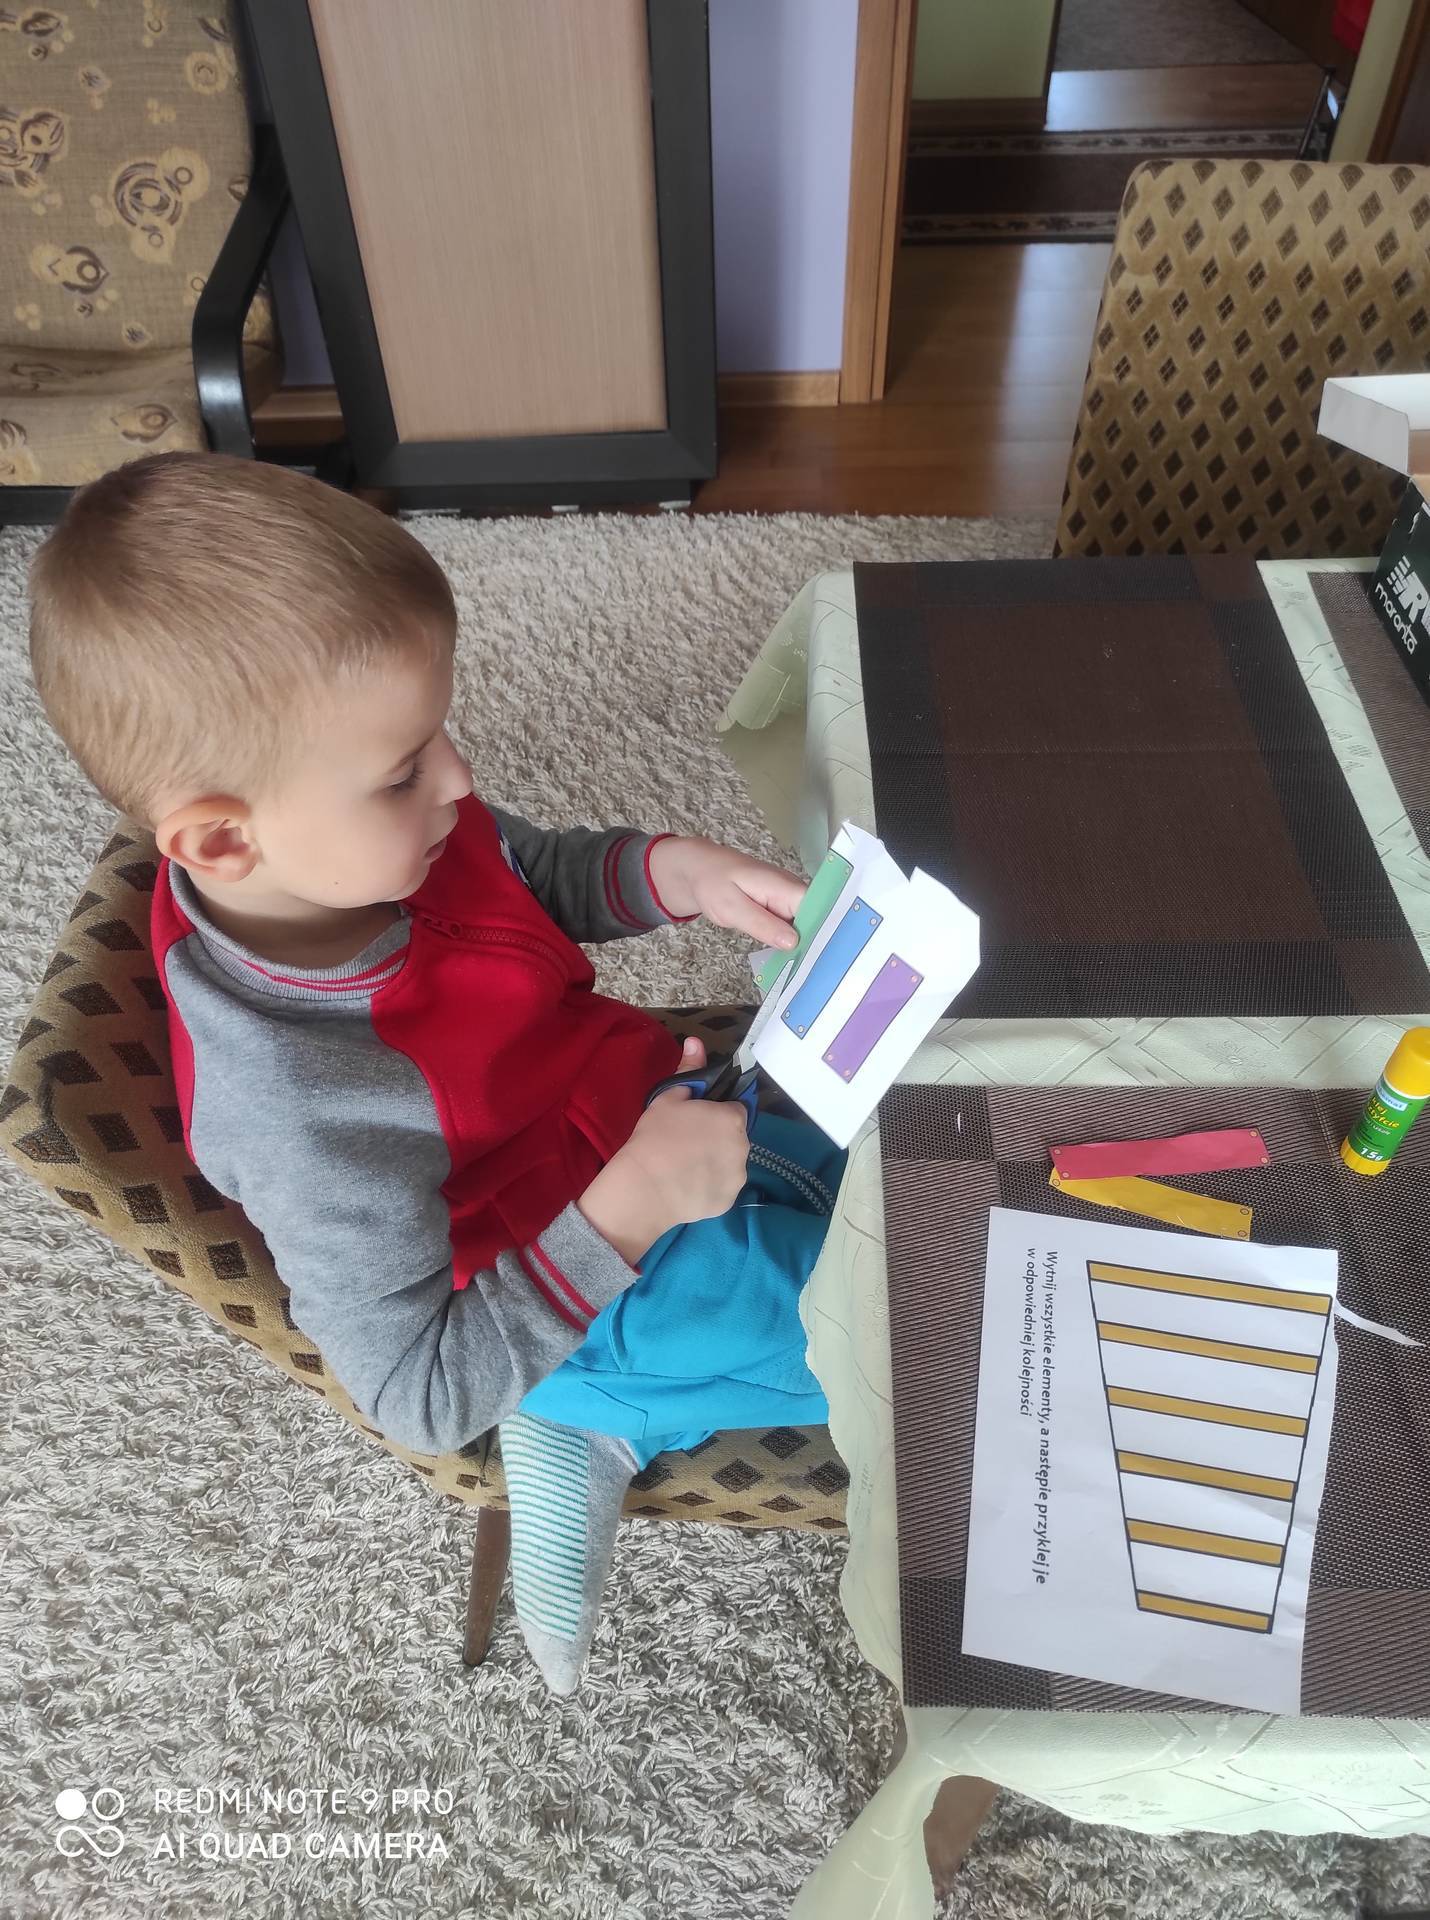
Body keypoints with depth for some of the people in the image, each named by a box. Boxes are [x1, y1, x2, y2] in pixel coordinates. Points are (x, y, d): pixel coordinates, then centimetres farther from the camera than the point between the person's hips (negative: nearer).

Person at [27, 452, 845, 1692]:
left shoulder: (373, 837, -18)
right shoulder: (310, 1114, -37)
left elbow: (539, 875, 4)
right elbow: (424, 1399, -25)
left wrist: (675, 873, -16)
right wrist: (629, 1208, -33)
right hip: (585, 1294, -6)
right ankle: (594, 1423, 14)